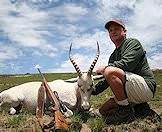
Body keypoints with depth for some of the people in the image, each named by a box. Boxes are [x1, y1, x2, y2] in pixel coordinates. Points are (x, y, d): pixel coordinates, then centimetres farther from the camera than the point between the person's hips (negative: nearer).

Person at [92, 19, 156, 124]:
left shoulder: (133, 43, -2)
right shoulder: (113, 56, 21)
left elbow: (127, 63, -22)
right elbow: (108, 80, 21)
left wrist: (105, 68, -10)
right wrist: (92, 91, 12)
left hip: (145, 86, -9)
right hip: (132, 93, 9)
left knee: (110, 71, -30)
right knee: (104, 110, 8)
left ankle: (126, 112, -21)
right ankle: (139, 108, 7)